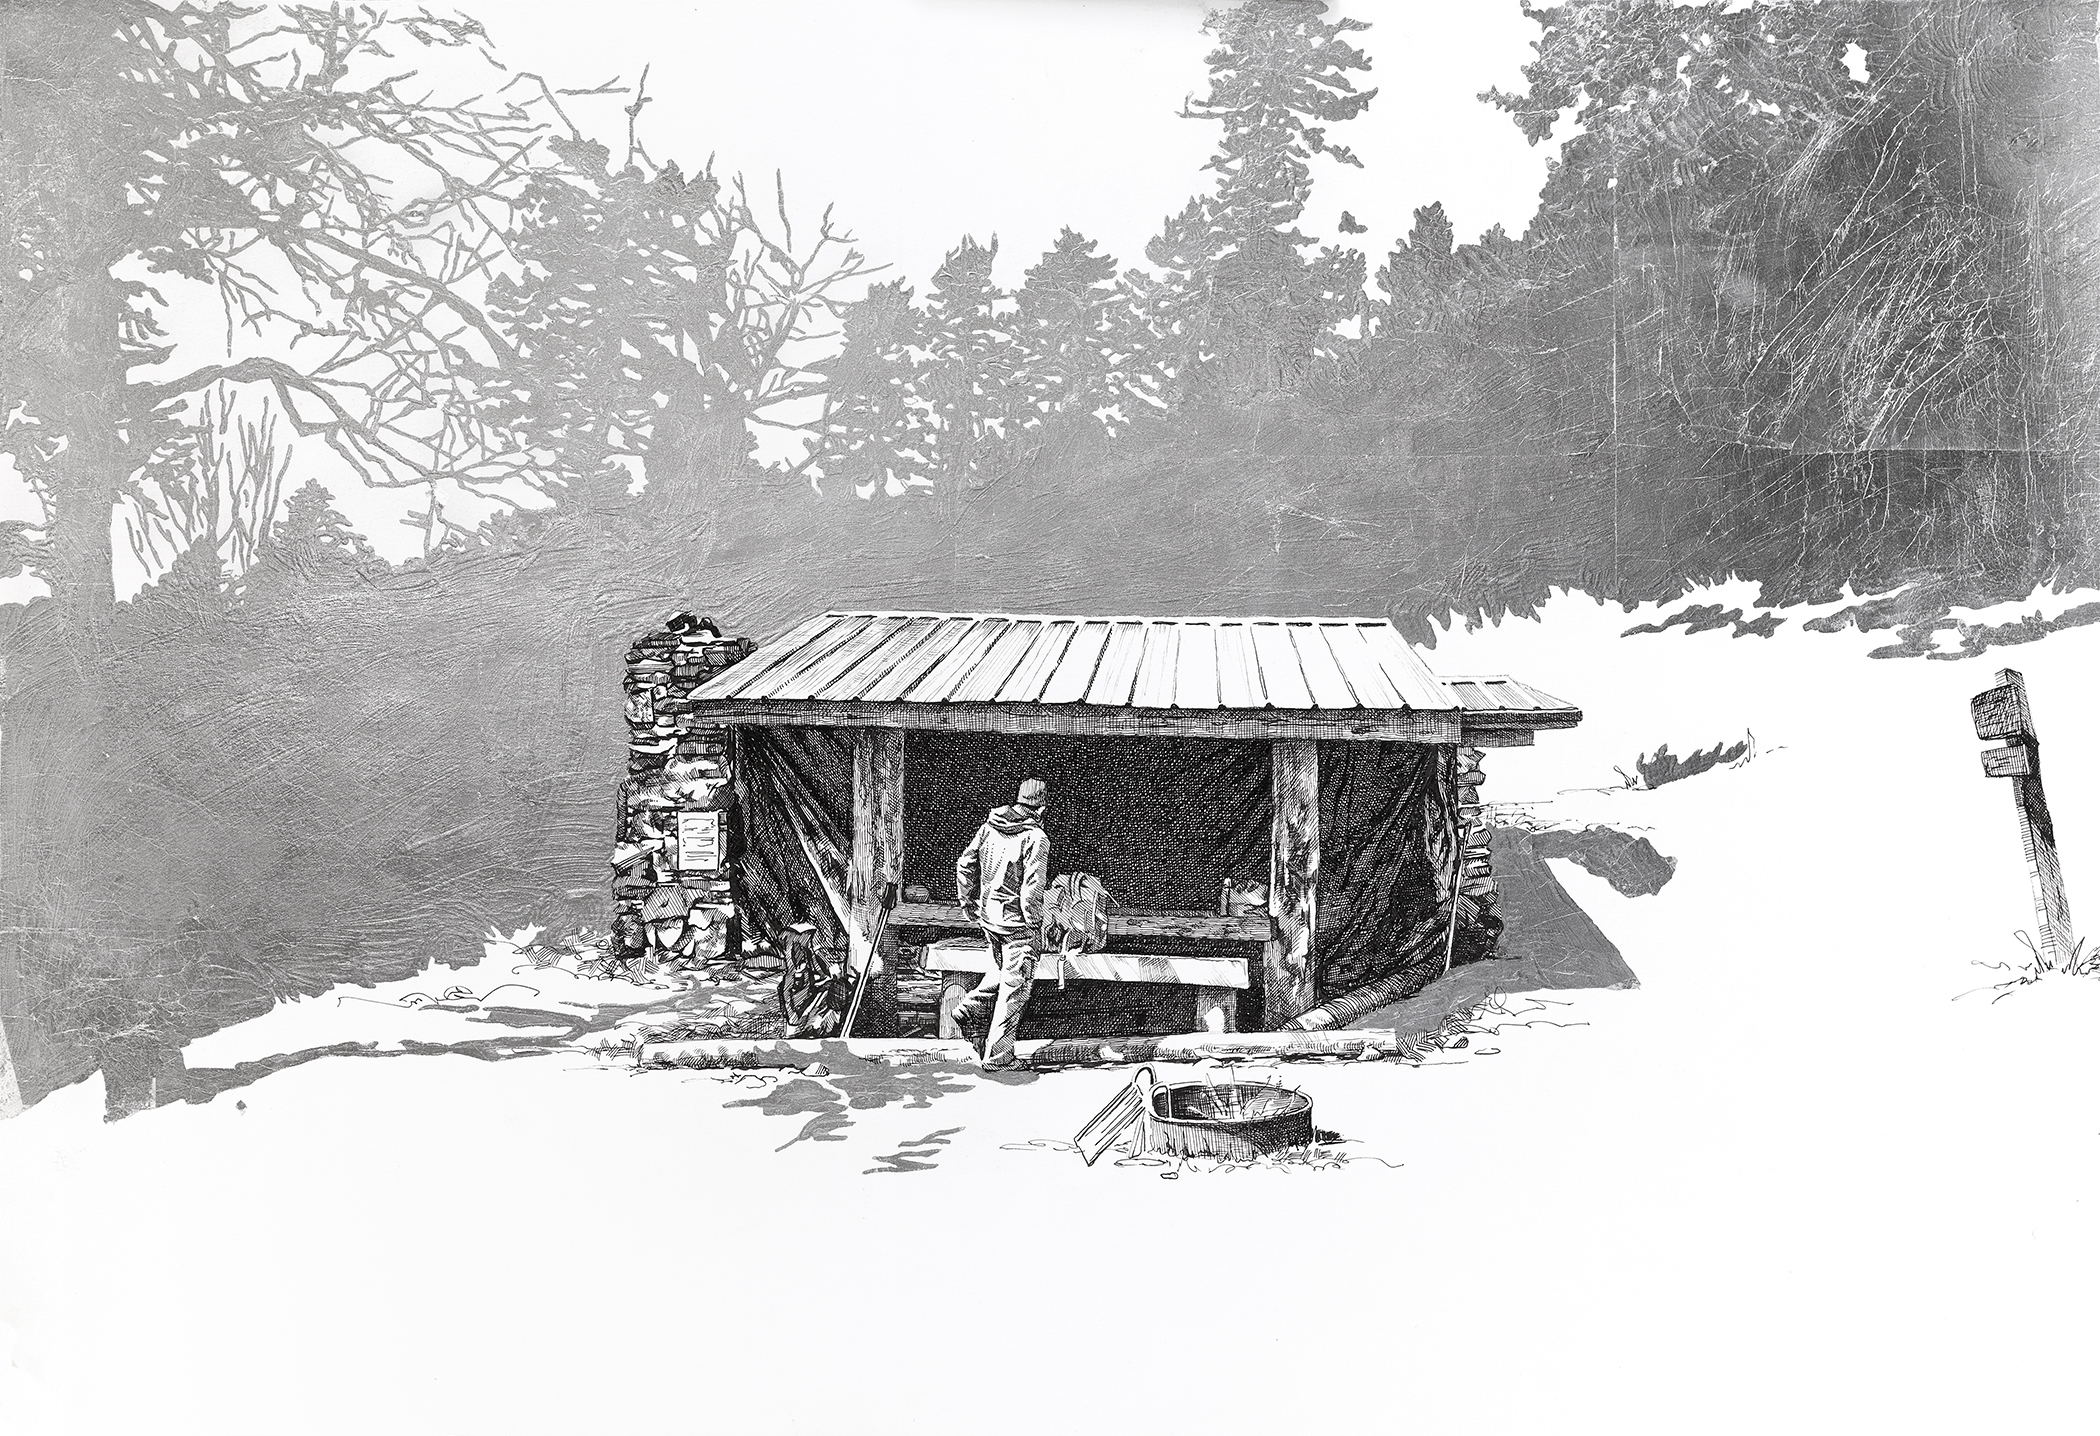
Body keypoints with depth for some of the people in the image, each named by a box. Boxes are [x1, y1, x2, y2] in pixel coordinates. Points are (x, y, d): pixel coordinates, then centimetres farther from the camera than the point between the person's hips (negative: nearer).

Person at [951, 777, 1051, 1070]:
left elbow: (964, 864, 7)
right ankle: (997, 1055, 9)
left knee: (1002, 969, 30)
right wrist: (1035, 925, -11)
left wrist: (969, 905, 17)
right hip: (1016, 921, -6)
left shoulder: (990, 826, 1)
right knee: (1014, 986, 5)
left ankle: (969, 1007, 14)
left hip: (988, 916, 6)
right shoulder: (1036, 838, -18)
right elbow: (1032, 888, -22)